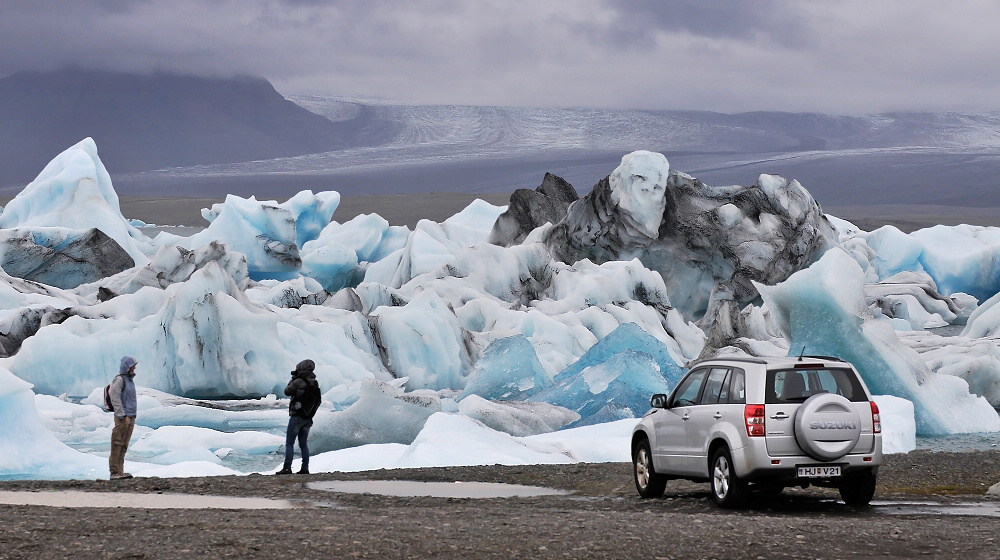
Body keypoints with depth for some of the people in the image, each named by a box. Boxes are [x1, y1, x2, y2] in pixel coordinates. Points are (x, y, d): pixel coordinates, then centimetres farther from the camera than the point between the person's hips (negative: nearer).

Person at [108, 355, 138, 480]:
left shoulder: (129, 379, 19)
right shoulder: (119, 379, -9)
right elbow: (115, 399, -15)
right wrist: (122, 416, -18)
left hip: (131, 417, 9)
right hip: (122, 418, -9)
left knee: (124, 446, 8)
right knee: (117, 445, -8)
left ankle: (120, 471, 9)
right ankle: (114, 472, -8)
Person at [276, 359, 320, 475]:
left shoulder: (299, 382, -16)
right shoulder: (315, 383, 4)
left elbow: (287, 391, -3)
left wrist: (292, 380, 12)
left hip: (297, 417, -6)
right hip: (308, 419, 6)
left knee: (289, 443, -2)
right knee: (303, 444, 13)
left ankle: (287, 468, -8)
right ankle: (305, 468, 9)